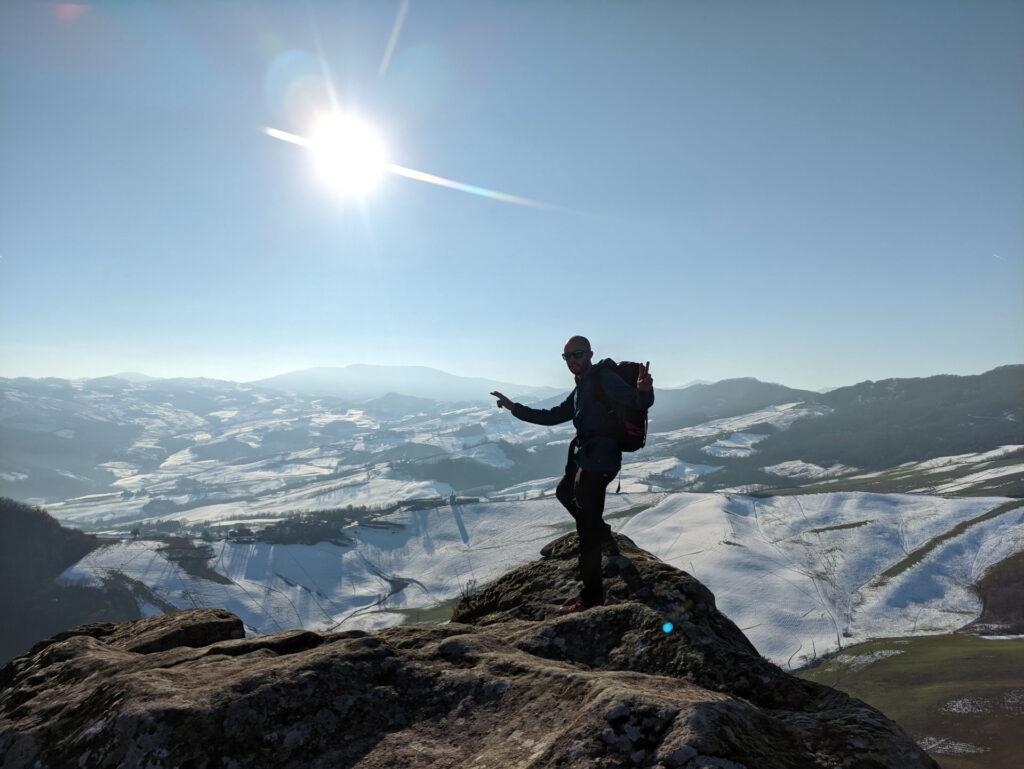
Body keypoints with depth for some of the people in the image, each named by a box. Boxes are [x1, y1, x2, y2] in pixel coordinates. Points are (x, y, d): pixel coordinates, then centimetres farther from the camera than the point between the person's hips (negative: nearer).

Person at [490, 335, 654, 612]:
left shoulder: (604, 377, -12)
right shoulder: (582, 387, 18)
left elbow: (639, 402, -26)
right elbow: (554, 416, 23)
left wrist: (644, 390, -50)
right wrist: (515, 408, 19)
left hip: (598, 459, -10)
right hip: (585, 457, 10)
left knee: (587, 529, -6)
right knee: (564, 492, 32)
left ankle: (592, 597, 3)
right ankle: (604, 534, 39)